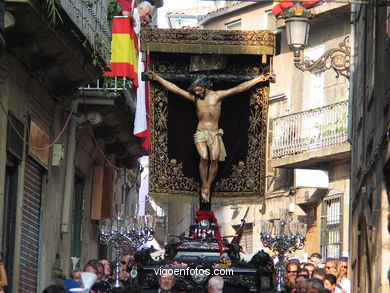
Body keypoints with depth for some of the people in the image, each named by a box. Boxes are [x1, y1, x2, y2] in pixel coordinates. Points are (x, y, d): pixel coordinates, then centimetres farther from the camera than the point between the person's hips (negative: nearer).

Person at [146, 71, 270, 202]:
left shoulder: (217, 95, 6)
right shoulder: (194, 97, 12)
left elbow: (239, 88, 4)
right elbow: (174, 89, 14)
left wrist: (258, 79, 1)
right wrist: (157, 78, 13)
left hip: (214, 133, -1)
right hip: (200, 132, 1)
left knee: (214, 159, -21)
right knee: (204, 158, -21)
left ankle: (208, 187, -10)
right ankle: (203, 187, -9)